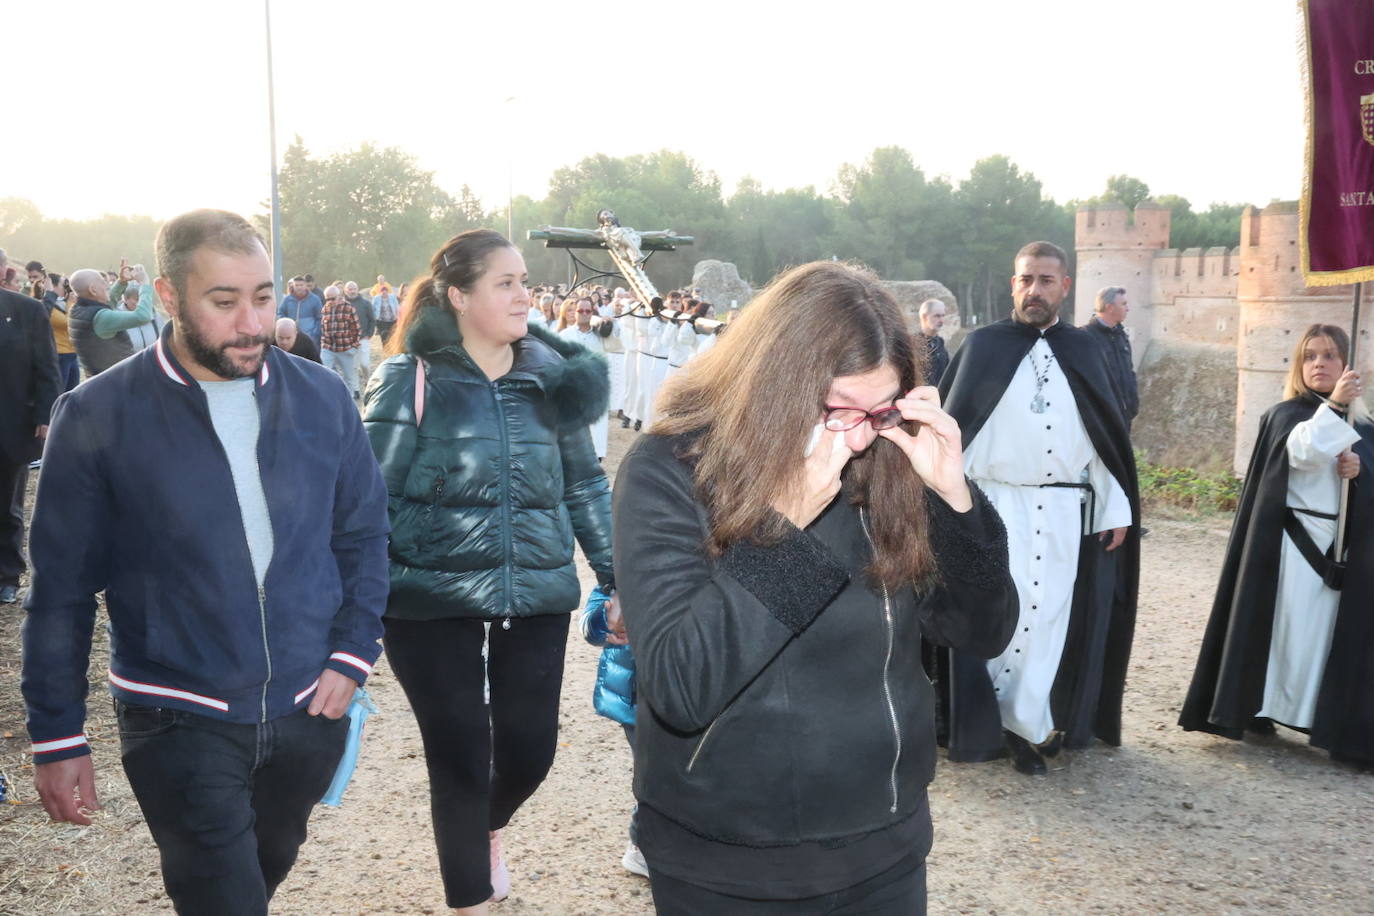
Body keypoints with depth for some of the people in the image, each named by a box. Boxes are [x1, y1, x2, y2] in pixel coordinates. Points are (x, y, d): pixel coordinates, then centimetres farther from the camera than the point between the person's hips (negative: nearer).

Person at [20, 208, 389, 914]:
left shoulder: (322, 400, -4)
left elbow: (363, 534, 5)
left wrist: (354, 653, -5)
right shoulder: (97, 418, -11)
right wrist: (56, 736, -3)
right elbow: (62, 588, -6)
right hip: (180, 721, -4)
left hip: (311, 708, 4)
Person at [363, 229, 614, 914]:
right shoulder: (410, 379, -7)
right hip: (434, 604, -3)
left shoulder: (551, 374, 4)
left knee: (529, 751, 11)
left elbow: (584, 485, 10)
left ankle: (485, 826, 47)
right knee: (460, 755, 5)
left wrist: (618, 578, 7)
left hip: (537, 598, 4)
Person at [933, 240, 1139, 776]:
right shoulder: (983, 347, 3)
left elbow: (1108, 436, 11)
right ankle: (1028, 727, 13)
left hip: (1064, 512, 3)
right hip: (995, 506, -2)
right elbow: (950, 428, 0)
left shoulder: (1083, 351, 10)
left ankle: (1025, 726, 16)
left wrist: (1116, 509, 8)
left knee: (1049, 619, 4)